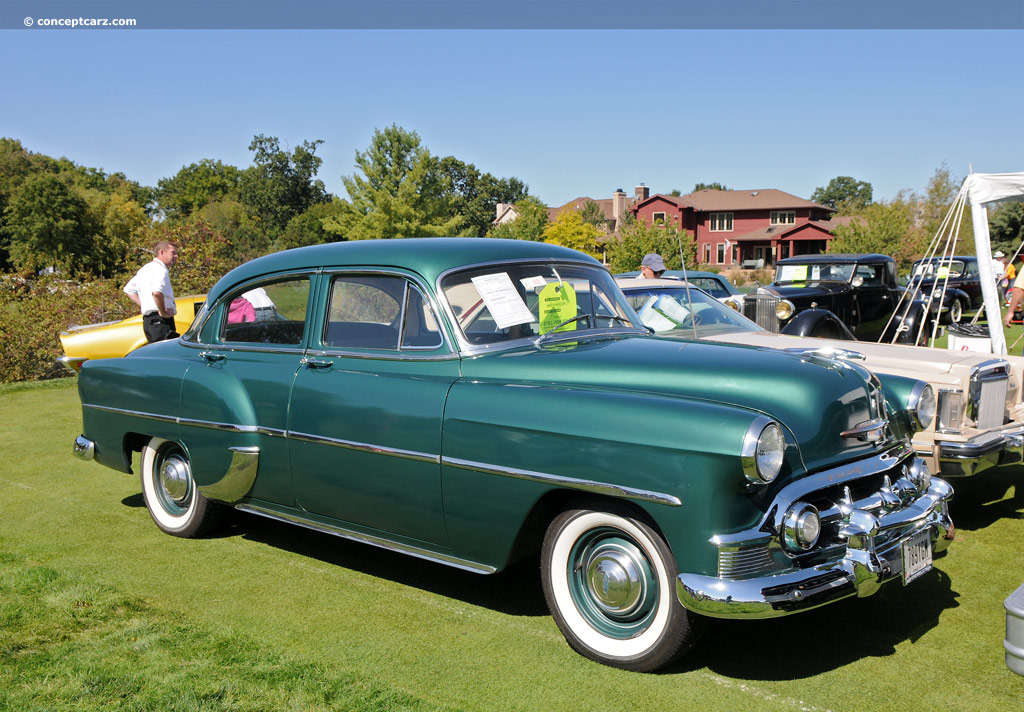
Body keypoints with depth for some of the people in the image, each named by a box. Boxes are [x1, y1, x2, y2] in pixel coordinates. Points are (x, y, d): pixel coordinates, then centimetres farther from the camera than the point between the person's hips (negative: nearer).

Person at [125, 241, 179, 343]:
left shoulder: (145, 269, 20)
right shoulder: (160, 269, -12)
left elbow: (128, 289, 28)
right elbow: (156, 292, -30)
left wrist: (143, 306, 19)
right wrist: (163, 312, -18)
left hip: (148, 318, 10)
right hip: (161, 321, -10)